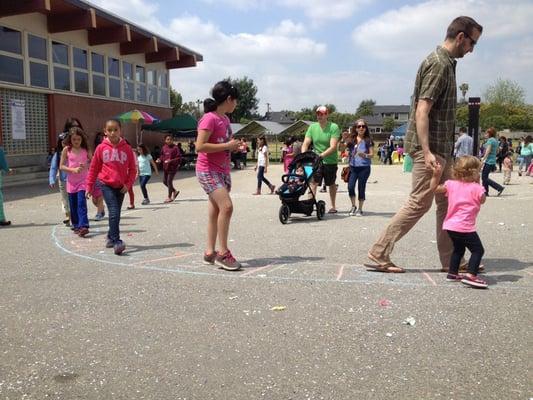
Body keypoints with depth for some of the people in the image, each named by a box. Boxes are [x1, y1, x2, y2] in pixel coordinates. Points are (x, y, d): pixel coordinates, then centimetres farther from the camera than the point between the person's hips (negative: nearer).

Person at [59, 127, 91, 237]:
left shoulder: (85, 150, 1)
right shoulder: (66, 149, 0)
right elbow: (61, 166, 0)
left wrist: (85, 166, -12)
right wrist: (73, 169, -16)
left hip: (83, 180, -2)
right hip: (71, 181, 2)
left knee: (81, 203, -14)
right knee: (73, 205, 8)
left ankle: (83, 226, -20)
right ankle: (76, 226, 21)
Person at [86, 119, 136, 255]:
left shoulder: (127, 148, -1)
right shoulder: (101, 148, -3)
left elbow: (132, 169, 5)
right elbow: (94, 168, 4)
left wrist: (128, 184, -5)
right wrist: (89, 186, 5)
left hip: (121, 186, 2)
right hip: (106, 185, -2)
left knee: (115, 214, 11)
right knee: (114, 213, -14)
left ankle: (110, 238, 30)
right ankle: (117, 242, -14)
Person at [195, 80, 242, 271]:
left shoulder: (225, 119, 12)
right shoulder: (209, 118, -15)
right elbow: (200, 146, -23)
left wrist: (234, 145, 7)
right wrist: (227, 146, -20)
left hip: (223, 171, 9)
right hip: (208, 171, -9)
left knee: (215, 211, 10)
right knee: (226, 206, -19)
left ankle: (210, 252, 18)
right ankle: (223, 253, -12)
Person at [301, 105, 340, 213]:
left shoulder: (334, 127, -11)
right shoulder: (312, 127, 1)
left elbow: (333, 147, -20)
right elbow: (305, 144, -2)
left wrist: (322, 155, -32)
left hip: (330, 161, -2)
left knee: (331, 184, 12)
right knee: (313, 182, -13)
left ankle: (333, 206, 28)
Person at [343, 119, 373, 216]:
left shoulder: (368, 140, 0)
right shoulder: (352, 139, 4)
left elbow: (372, 154, 0)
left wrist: (365, 155, -20)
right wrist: (344, 140, -12)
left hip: (364, 167, -1)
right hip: (353, 167, 1)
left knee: (361, 188, 2)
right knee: (350, 187, -11)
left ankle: (360, 209, 16)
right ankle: (353, 206, 12)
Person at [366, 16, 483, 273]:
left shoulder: (445, 63, 17)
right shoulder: (439, 64, -13)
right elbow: (422, 110, -23)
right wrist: (427, 152, -30)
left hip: (441, 148, 10)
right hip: (431, 148, -10)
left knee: (447, 203, 12)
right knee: (419, 203, -7)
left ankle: (451, 260, 19)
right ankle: (378, 254, -1)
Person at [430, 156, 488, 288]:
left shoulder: (451, 184, 4)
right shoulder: (476, 188, -9)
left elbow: (434, 188, 11)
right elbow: (482, 200, 9)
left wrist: (436, 175, 8)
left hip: (450, 225, 7)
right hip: (465, 227, -7)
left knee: (458, 248, 25)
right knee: (478, 250, 2)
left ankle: (452, 273, 29)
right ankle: (470, 275, -11)